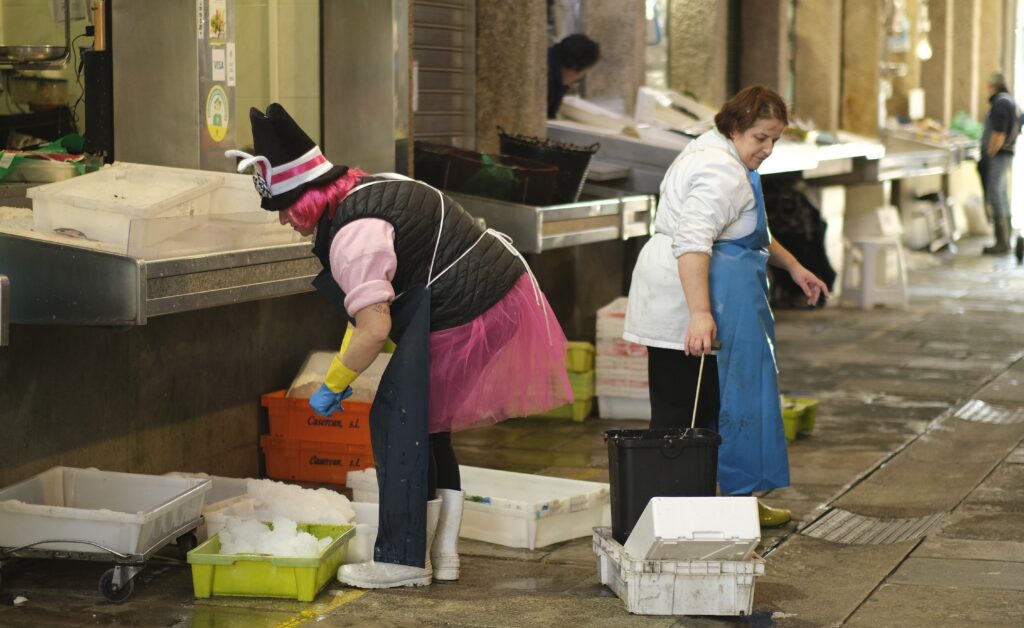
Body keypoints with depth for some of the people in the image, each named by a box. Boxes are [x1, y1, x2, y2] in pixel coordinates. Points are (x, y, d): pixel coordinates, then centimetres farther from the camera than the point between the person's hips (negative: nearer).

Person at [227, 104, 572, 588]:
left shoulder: (352, 235, -19)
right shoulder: (371, 187, 14)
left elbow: (375, 328, -22)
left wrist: (334, 384, -8)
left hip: (465, 319, -10)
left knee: (396, 420, -1)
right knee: (428, 424, 18)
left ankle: (402, 560, 4)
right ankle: (443, 551, 21)